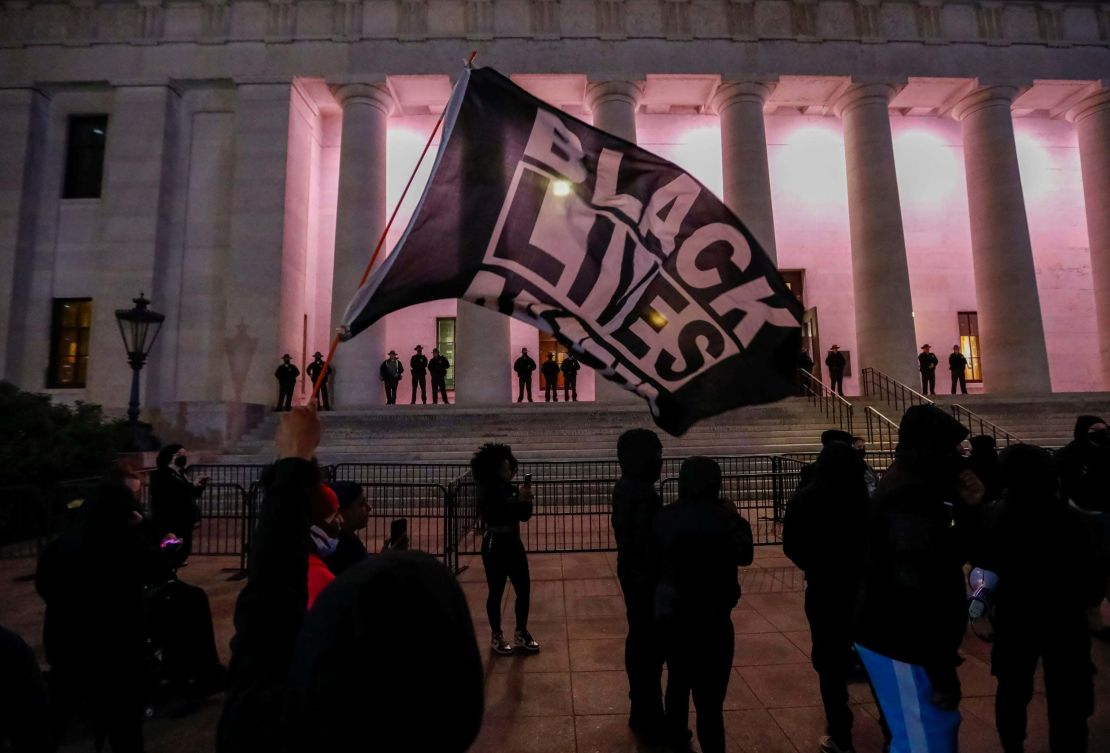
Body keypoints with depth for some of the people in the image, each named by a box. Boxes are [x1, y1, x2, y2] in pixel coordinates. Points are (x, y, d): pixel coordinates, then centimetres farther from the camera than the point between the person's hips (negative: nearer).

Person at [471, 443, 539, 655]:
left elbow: (524, 516, 6)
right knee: (496, 592, 6)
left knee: (524, 589, 10)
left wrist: (526, 500, -12)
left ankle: (521, 632, 27)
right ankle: (496, 636, 24)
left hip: (514, 542, 7)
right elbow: (498, 517, -25)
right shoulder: (486, 493, -14)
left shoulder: (511, 488, 5)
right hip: (495, 545, -6)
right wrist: (519, 500, -28)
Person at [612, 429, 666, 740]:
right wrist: (658, 579, -18)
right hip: (646, 573, -10)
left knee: (638, 637, 21)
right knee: (650, 643, 3)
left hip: (629, 569, 10)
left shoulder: (624, 487, 5)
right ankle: (649, 719, 18)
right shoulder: (644, 494, -26)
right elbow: (648, 542, -25)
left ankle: (640, 709, 37)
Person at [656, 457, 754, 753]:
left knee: (678, 681, 25)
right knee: (709, 698, 6)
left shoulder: (665, 517, -6)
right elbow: (744, 554, -7)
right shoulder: (720, 518, -21)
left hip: (669, 614, 6)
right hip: (709, 618, -6)